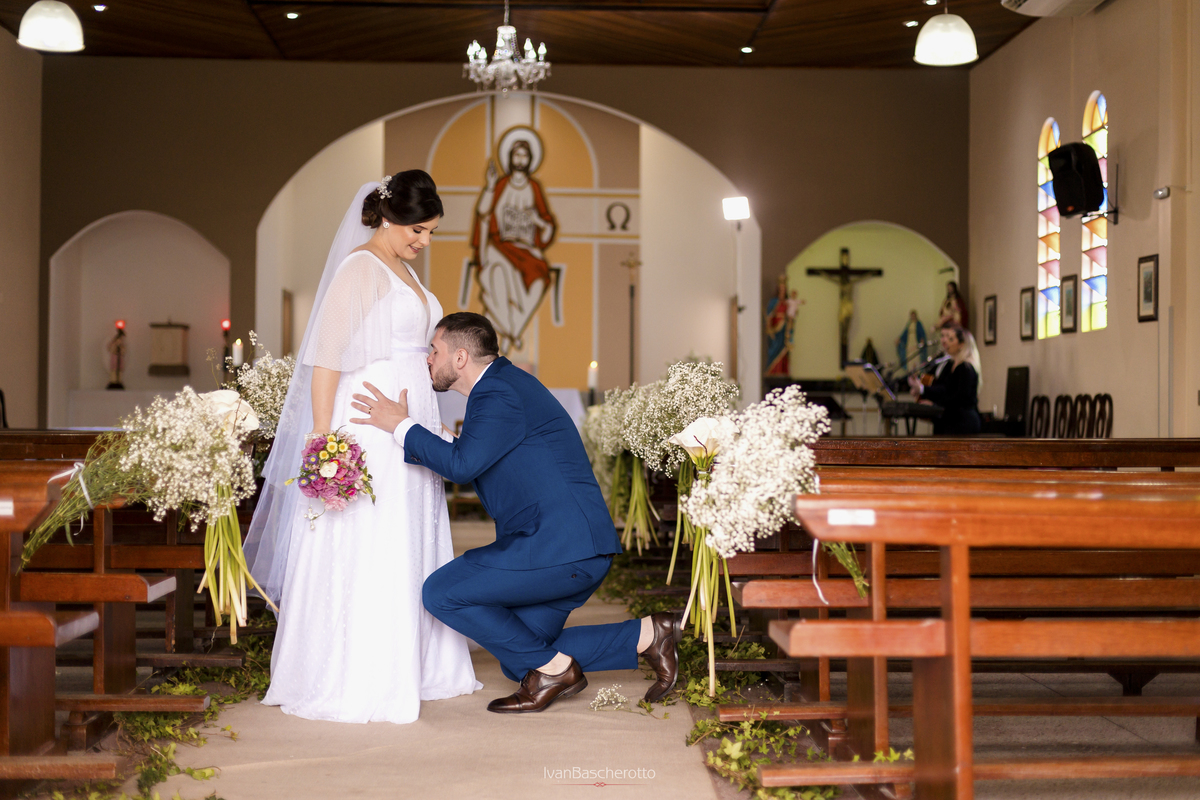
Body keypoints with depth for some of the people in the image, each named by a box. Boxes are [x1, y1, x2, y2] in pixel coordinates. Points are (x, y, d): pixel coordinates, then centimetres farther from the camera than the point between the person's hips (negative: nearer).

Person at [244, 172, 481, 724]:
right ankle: (350, 684, 2)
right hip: (369, 427, -9)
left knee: (411, 551, 12)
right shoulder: (358, 269, -10)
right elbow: (327, 359, -15)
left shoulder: (403, 272, 16)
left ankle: (411, 668, 21)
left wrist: (431, 429, 21)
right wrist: (322, 439, -20)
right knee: (362, 555, -5)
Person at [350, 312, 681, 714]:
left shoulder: (499, 395, -14)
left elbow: (461, 465, -26)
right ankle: (645, 635, 10)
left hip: (560, 546, -11)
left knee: (441, 592, -8)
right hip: (579, 548, 11)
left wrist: (401, 425, -15)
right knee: (521, 659, 13)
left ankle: (552, 669, -1)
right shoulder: (502, 382, 19)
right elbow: (464, 458, 27)